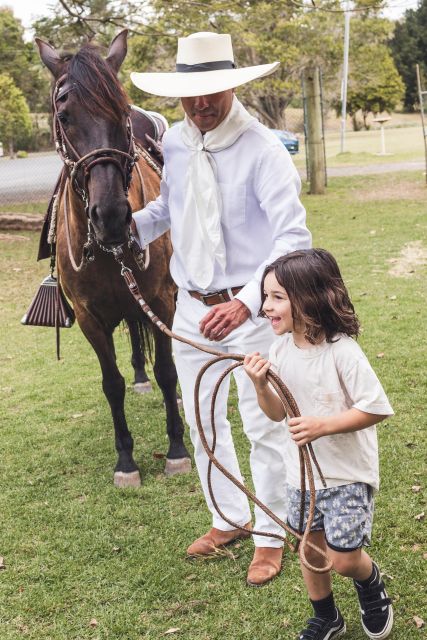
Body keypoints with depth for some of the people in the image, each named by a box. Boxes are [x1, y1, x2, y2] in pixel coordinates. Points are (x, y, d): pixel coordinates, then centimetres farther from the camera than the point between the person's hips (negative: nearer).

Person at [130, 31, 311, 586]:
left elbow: (293, 236, -26)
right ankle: (231, 518, 39)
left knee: (263, 427, 6)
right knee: (202, 421, 17)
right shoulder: (174, 144, 0)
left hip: (249, 310, -6)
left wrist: (246, 302, -38)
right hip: (192, 307, 6)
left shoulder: (262, 149, -18)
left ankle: (270, 536, 27)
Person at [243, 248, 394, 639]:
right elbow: (278, 413, 2)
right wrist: (261, 386, -18)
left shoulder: (342, 352, -24)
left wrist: (323, 425, -30)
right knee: (310, 549, 17)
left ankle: (371, 584, 35)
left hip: (347, 475, -6)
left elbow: (377, 409, -22)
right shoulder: (281, 349, -5)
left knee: (344, 559, -1)